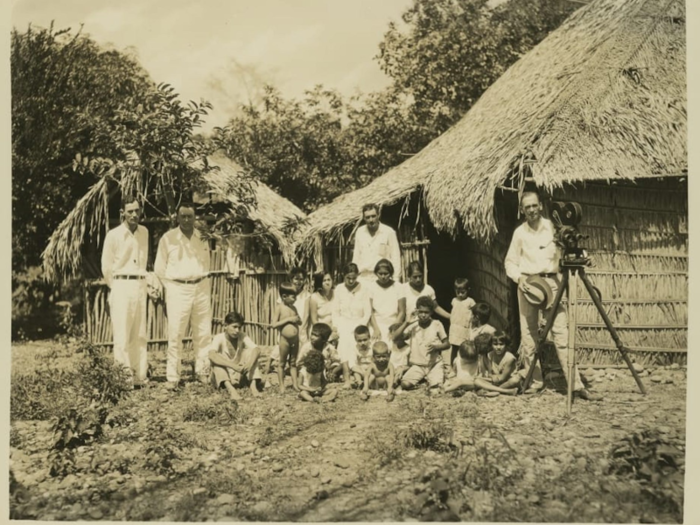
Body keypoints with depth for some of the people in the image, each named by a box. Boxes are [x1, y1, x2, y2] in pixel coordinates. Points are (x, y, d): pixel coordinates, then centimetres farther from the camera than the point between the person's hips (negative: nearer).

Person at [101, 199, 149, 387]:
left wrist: (142, 281, 15)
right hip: (122, 286, -5)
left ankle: (139, 376, 13)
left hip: (140, 286, 5)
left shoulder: (144, 232, 10)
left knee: (140, 335, 8)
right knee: (122, 336, -6)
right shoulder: (114, 235, -4)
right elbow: (106, 266, 2)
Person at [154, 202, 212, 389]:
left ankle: (202, 372, 19)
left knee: (203, 333, 7)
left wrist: (206, 289, 11)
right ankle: (172, 377, 1)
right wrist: (168, 289, 2)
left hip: (201, 288, 4)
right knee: (175, 335, -5)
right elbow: (160, 269, 4)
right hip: (178, 289, -3)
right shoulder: (168, 238, 0)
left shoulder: (202, 238, 10)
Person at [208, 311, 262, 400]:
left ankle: (253, 385, -28)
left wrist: (250, 364, -47)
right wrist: (233, 366, -49)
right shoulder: (219, 338, -17)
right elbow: (211, 355, -37)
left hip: (240, 376, 2)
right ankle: (230, 388, -45)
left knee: (249, 352, -17)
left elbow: (256, 349, -25)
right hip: (222, 376, -2)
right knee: (216, 358, -29)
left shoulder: (242, 337, -8)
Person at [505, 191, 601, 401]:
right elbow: (510, 262, 9)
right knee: (528, 334, 3)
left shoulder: (552, 226, 4)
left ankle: (576, 385, -10)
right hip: (527, 284, 1)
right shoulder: (519, 232, 7)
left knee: (561, 332, -9)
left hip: (550, 282, -1)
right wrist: (519, 277, -9)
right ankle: (535, 381, 17)